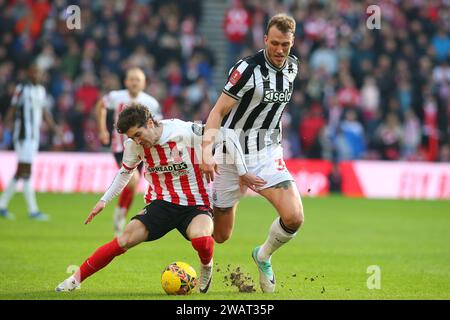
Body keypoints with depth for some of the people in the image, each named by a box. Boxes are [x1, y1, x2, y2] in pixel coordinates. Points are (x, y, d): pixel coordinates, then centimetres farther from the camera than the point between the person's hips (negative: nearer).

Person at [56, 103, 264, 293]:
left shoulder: (187, 132, -20)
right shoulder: (134, 145, -4)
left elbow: (228, 137, -11)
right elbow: (125, 172, 18)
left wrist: (242, 173, -8)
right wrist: (104, 200, 15)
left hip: (195, 205, -3)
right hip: (161, 203, 3)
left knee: (200, 237, -36)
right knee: (125, 240, -16)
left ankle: (206, 266, 0)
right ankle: (76, 279, -4)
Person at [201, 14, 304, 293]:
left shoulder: (292, 66, 1)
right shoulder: (248, 69, -19)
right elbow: (219, 111, -18)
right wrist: (207, 150, -29)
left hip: (268, 152, 4)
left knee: (294, 217, -18)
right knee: (221, 236, 3)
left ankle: (264, 256, 14)